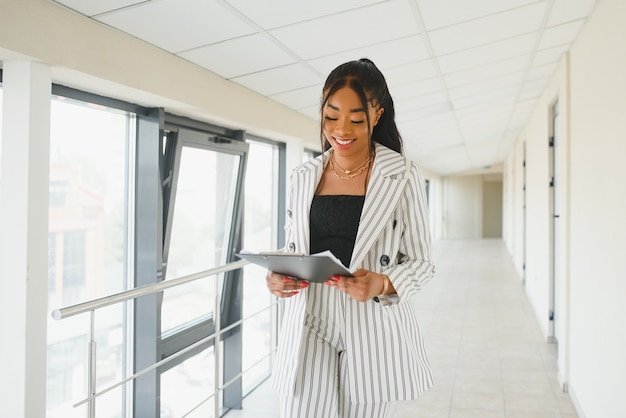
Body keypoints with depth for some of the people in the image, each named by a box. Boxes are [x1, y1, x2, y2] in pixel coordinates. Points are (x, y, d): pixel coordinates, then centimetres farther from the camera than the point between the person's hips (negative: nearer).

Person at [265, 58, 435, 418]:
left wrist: (382, 284, -21)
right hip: (310, 325, 2)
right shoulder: (305, 176, 6)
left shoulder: (403, 177, -4)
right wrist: (277, 276, -8)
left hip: (372, 327, -2)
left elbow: (421, 262, -1)